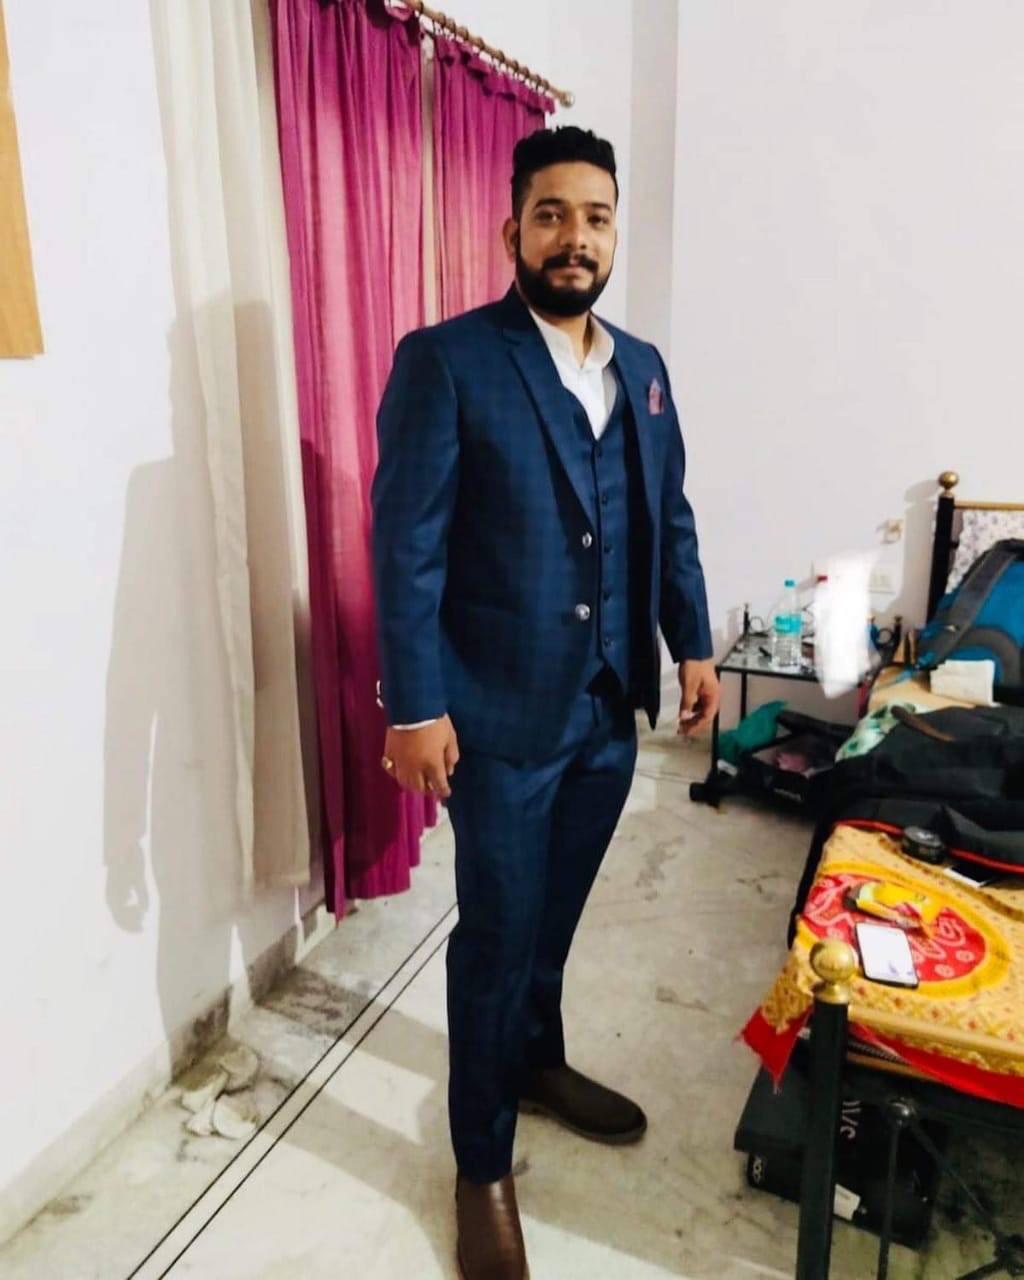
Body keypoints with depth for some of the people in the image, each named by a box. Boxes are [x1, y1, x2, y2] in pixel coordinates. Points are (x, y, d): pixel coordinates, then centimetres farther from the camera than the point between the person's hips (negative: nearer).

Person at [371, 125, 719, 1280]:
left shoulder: (642, 368, 10)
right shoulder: (445, 361, -10)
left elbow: (671, 522, 15)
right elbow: (406, 544, -14)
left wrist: (692, 644, 9)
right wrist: (414, 706, -17)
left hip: (611, 705, 6)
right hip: (502, 712, -5)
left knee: (555, 911, 21)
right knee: (496, 934, 7)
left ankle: (536, 1063, 47)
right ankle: (483, 1165, 28)